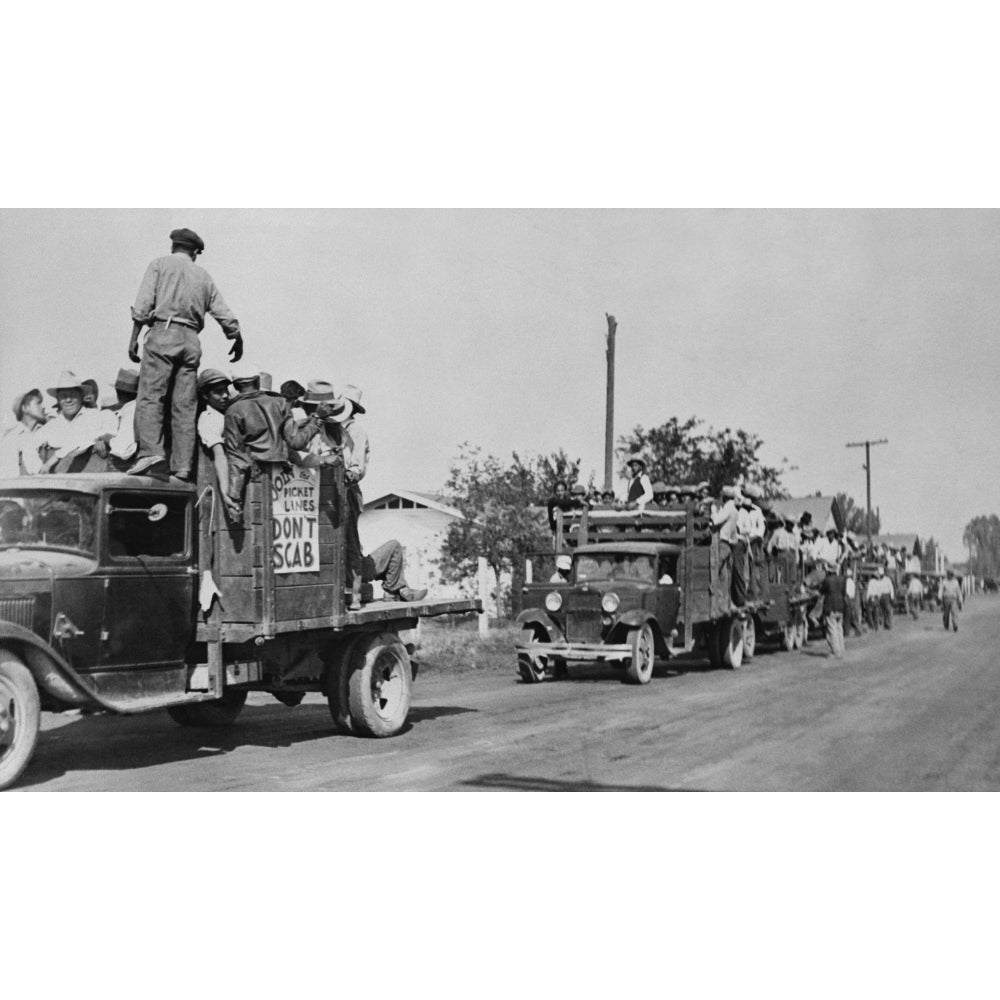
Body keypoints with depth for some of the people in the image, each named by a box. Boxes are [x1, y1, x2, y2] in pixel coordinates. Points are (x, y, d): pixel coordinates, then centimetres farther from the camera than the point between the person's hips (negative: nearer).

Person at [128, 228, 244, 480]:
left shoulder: (160, 264, 9)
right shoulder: (203, 275, 20)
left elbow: (143, 304, -3)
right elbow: (225, 316, 20)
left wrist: (134, 337, -3)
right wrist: (237, 340, 35)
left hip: (163, 332, -4)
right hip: (191, 340, 4)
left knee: (150, 396, -9)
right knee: (185, 406, 2)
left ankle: (150, 450, -28)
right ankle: (182, 467, -3)